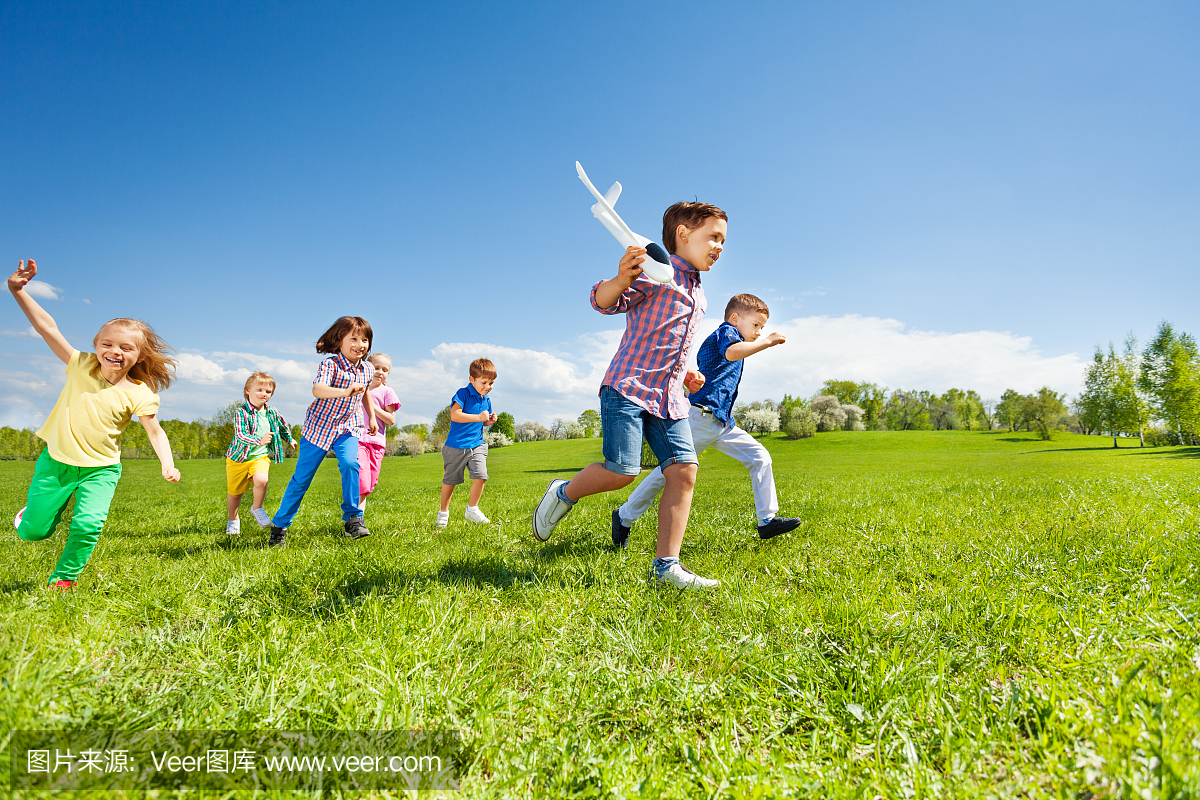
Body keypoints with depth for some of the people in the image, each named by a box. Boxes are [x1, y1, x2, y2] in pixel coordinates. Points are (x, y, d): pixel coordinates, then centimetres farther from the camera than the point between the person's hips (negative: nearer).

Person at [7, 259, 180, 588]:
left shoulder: (138, 394, -10)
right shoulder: (80, 366, -5)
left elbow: (155, 431, -8)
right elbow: (47, 327, -9)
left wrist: (167, 464, -22)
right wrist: (18, 290, -16)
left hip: (100, 468, -2)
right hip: (56, 460, 2)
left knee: (88, 526, -19)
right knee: (32, 531, 7)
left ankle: (62, 580, 6)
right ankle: (30, 511, 45)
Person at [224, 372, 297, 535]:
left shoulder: (272, 413, 2)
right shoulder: (241, 412, -14)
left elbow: (282, 426, 24)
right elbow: (240, 435, -26)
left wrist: (289, 439, 38)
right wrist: (259, 440, -41)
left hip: (261, 456, 2)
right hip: (238, 458, -2)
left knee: (261, 480, -27)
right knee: (234, 492, 8)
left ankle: (256, 508, 1)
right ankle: (233, 519, 37)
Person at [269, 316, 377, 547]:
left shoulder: (367, 369, -2)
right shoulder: (330, 364, -20)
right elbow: (317, 390, -39)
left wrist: (372, 417, 22)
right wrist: (345, 392, -55)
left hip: (348, 428, 3)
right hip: (318, 426, -3)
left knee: (350, 463, -24)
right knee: (302, 477, 3)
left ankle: (353, 519, -13)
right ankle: (279, 525, 21)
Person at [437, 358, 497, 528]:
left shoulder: (486, 400, 9)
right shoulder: (463, 394, -13)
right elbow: (455, 415, -24)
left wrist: (489, 421, 0)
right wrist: (479, 417, -27)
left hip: (477, 445, 5)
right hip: (456, 445, -5)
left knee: (480, 476, -11)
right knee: (450, 480, 8)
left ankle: (472, 509, 8)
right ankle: (443, 512, 28)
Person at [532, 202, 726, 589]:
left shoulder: (698, 296, 23)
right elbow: (603, 301, -15)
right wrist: (621, 280, -35)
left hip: (669, 397, 8)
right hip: (628, 386, -8)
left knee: (684, 471, -6)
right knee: (621, 470, -16)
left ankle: (666, 567, -1)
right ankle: (563, 493, 15)